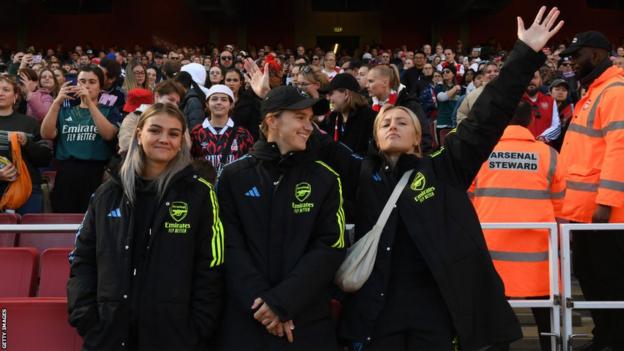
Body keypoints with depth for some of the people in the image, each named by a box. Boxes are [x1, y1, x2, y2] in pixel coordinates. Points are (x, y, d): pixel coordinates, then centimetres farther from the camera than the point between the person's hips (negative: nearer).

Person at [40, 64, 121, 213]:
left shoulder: (109, 110, 8)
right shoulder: (65, 111, 15)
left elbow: (108, 134, -12)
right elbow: (46, 134, -1)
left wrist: (89, 102, -17)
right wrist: (57, 102, -11)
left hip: (96, 176, -2)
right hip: (65, 176, 2)